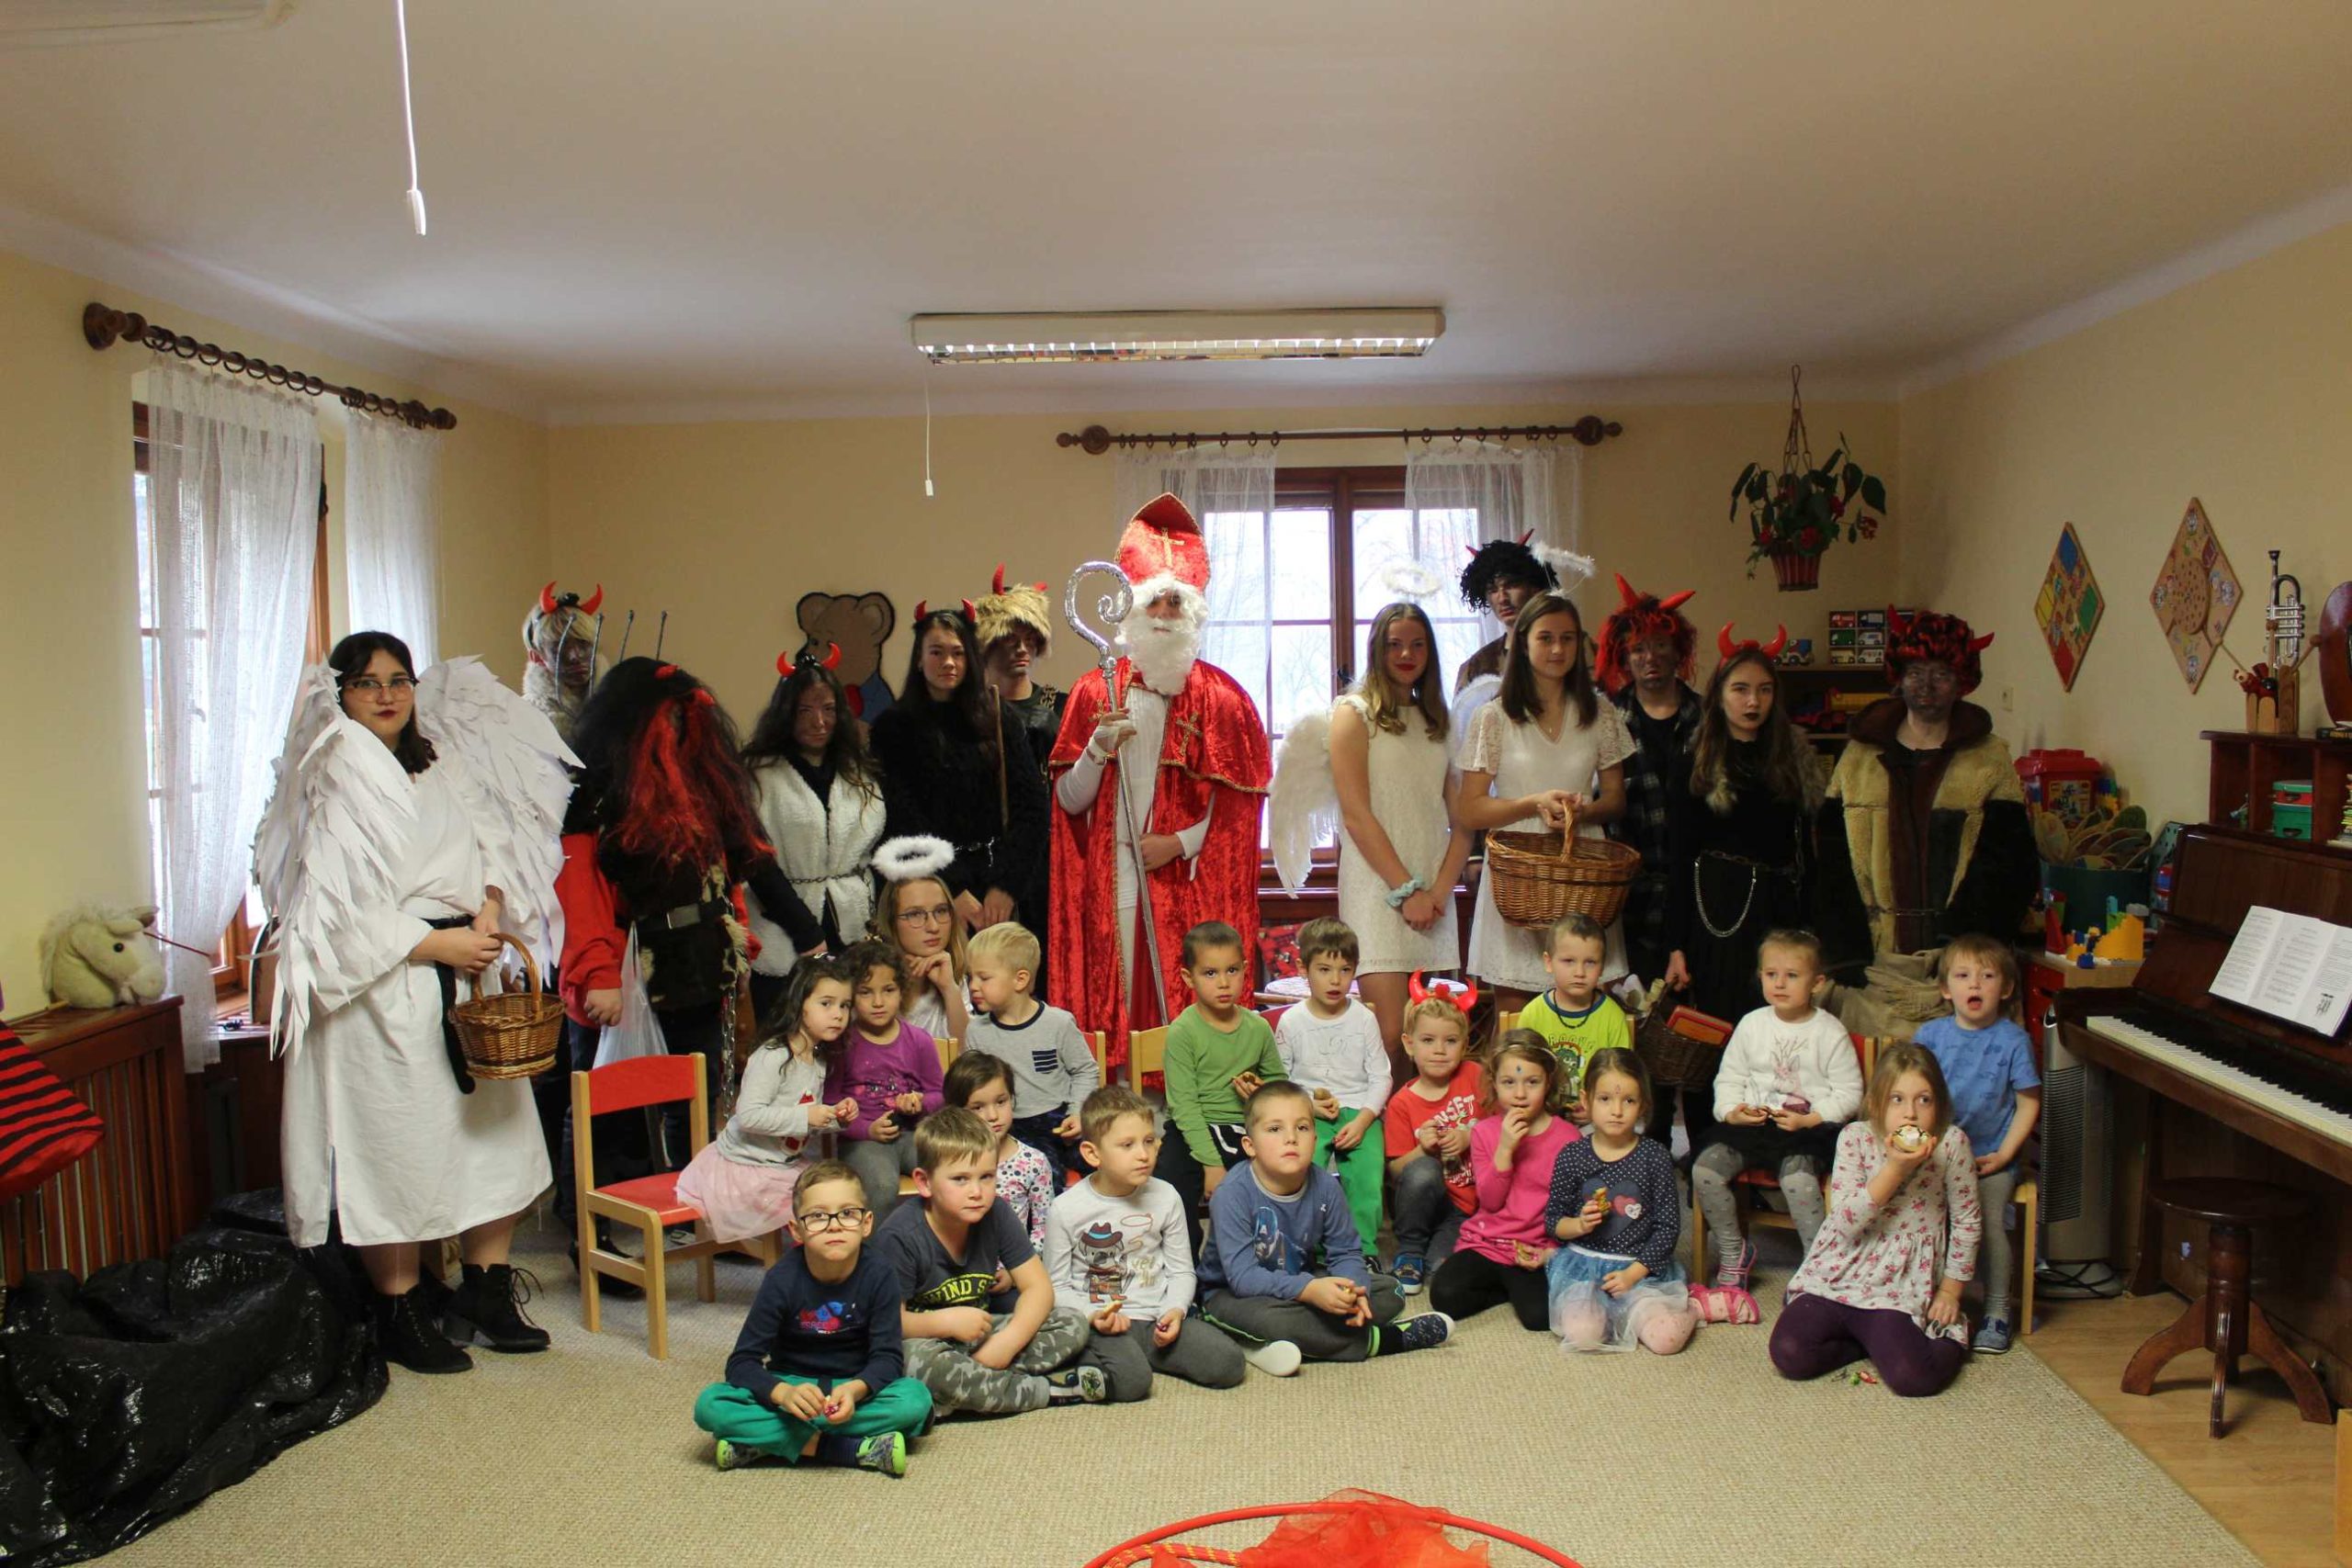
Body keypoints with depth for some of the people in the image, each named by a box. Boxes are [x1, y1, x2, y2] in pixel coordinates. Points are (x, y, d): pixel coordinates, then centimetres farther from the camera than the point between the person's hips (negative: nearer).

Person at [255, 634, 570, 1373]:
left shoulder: (444, 769, 12)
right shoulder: (328, 786, -6)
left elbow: (493, 849, 12)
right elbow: (331, 908, -12)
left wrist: (490, 911, -8)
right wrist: (434, 944, -15)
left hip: (466, 977, 6)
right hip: (382, 991, -6)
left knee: (492, 1127, 6)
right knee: (392, 1140, -1)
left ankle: (486, 1288, 19)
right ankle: (401, 1311, 13)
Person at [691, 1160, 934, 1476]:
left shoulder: (877, 1277, -15)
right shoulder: (782, 1280, -15)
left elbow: (888, 1357, -15)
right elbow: (742, 1362, -15)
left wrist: (855, 1389, -37)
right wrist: (782, 1392, -36)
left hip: (855, 1388, 0)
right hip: (791, 1387, 0)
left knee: (916, 1398, -30)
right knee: (709, 1406, -25)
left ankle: (765, 1441, -24)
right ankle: (855, 1450, -28)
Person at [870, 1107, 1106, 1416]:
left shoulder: (995, 1215, -7)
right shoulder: (900, 1237, -20)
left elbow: (1039, 1287, -5)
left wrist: (1007, 1341, -20)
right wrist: (946, 1321, -30)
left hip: (979, 1334, 5)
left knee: (1072, 1324, -10)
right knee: (922, 1364, -40)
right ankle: (1047, 1390, -24)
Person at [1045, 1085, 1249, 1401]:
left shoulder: (1165, 1198, 2)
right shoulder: (1066, 1209, -7)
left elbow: (1181, 1271, 9)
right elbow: (1057, 1286, 0)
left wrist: (1175, 1311, -10)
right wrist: (1092, 1315, -17)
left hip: (1158, 1318, 5)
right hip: (1102, 1324, -5)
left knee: (1228, 1365, -15)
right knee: (1131, 1381, -34)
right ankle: (1088, 1362, -4)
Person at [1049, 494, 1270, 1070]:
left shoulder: (1221, 695, 5)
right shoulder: (1095, 691, 7)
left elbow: (1243, 801, 3)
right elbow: (1069, 801, 5)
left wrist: (1182, 841, -8)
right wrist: (1099, 747, -12)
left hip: (1193, 882, -1)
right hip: (1112, 881, 1)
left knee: (1191, 1007, -4)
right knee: (1115, 1001, -1)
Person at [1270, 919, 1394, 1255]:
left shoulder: (1364, 1019, 4)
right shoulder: (1292, 1021, 3)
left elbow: (1380, 1078, 5)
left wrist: (1362, 1121, -9)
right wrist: (1308, 1104, -10)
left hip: (1359, 1112, 1)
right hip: (1308, 1114, 0)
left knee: (1366, 1178, -22)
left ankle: (1364, 1251, -6)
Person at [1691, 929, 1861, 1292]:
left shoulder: (1831, 1033, -2)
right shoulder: (1751, 1024, 8)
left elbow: (1849, 1093, -3)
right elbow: (1729, 1077, 12)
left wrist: (1809, 1120, -16)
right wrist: (1732, 1111, -8)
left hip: (1808, 1129, -4)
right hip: (1750, 1124, 4)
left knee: (1797, 1178, -34)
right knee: (1704, 1169, -17)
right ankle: (1733, 1251, 5)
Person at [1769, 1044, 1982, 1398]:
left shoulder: (1952, 1144, -6)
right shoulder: (1856, 1137, -7)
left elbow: (1965, 1222, 4)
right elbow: (1846, 1221, -16)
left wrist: (1950, 1292, 4)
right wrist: (1896, 1167, -24)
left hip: (1899, 1291, -1)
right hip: (1838, 1276, 1)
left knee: (1912, 1378, -23)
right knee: (1789, 1355, -16)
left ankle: (1950, 1337, 11)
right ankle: (1874, 1341, 10)